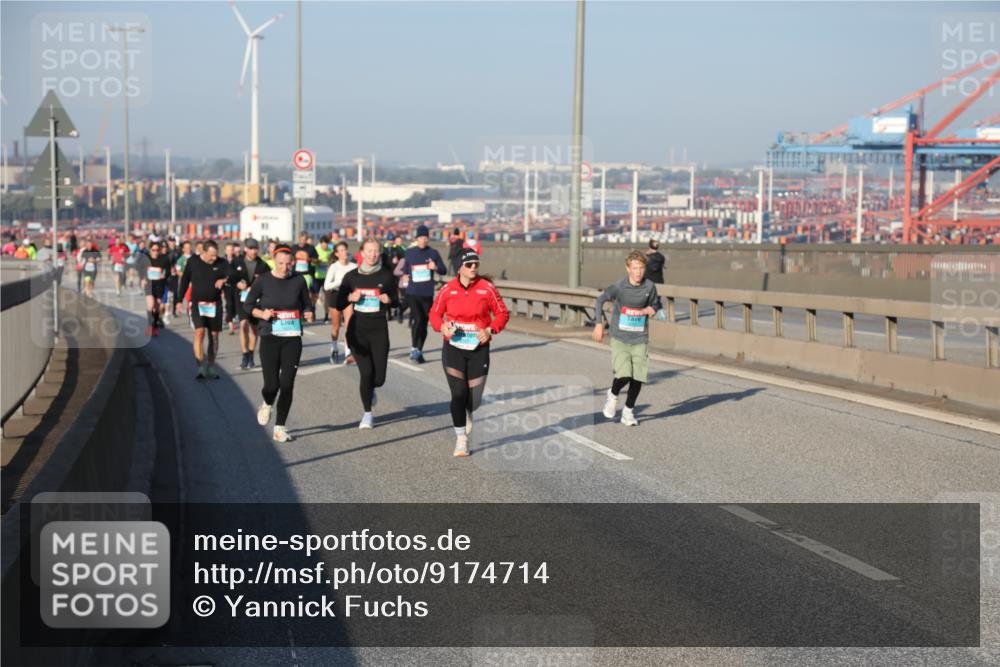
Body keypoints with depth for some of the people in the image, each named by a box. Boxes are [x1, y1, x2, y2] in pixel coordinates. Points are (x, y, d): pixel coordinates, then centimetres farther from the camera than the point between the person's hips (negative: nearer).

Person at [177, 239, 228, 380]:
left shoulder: (221, 263, -1)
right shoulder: (193, 262, -2)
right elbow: (184, 281, 6)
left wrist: (224, 280, -25)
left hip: (215, 304, 2)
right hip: (197, 304, -2)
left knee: (214, 336, 6)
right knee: (199, 332, -19)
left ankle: (209, 368, 18)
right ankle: (201, 367, -19)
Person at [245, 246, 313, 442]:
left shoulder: (298, 280, 2)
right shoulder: (263, 281, -3)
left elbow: (307, 305, 11)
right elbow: (247, 305, 5)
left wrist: (308, 314, -11)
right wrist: (262, 313, -14)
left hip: (293, 339, 1)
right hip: (270, 338, -1)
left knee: (287, 385, -3)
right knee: (272, 385, -6)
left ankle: (279, 428, 8)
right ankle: (267, 405, 31)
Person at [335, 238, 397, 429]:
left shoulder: (387, 276, 0)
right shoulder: (351, 276, 1)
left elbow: (396, 302, 10)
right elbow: (339, 305, 6)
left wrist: (388, 300, -12)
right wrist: (350, 297, -13)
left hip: (379, 329, 1)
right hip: (357, 329, 0)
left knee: (379, 377, -2)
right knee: (366, 372, -11)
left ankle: (370, 390, 37)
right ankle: (367, 413, 10)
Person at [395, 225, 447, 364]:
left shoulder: (433, 253, 3)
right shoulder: (409, 253, 5)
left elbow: (444, 271, 2)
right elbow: (404, 269, 22)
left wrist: (436, 267, -16)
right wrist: (405, 275, 4)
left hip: (427, 294, 1)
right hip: (412, 293, -1)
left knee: (424, 323, 6)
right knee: (418, 319, -18)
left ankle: (419, 351, 19)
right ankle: (413, 348, -7)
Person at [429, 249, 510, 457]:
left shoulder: (487, 288, -4)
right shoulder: (448, 289, -3)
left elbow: (503, 313, 3)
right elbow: (435, 313, 8)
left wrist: (490, 330, -13)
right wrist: (442, 326, -12)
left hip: (479, 348, 1)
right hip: (453, 347, 0)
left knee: (474, 399, 5)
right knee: (458, 394, -11)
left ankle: (467, 414, 44)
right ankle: (461, 439, 2)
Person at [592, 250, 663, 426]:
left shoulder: (649, 286, -3)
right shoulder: (619, 287, -13)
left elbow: (656, 304, 15)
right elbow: (600, 300, -4)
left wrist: (652, 309, -7)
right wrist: (599, 324, -11)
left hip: (640, 339, 3)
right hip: (620, 338, -3)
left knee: (638, 377, -2)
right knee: (624, 375, -15)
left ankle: (628, 411, 20)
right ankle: (613, 395, 20)